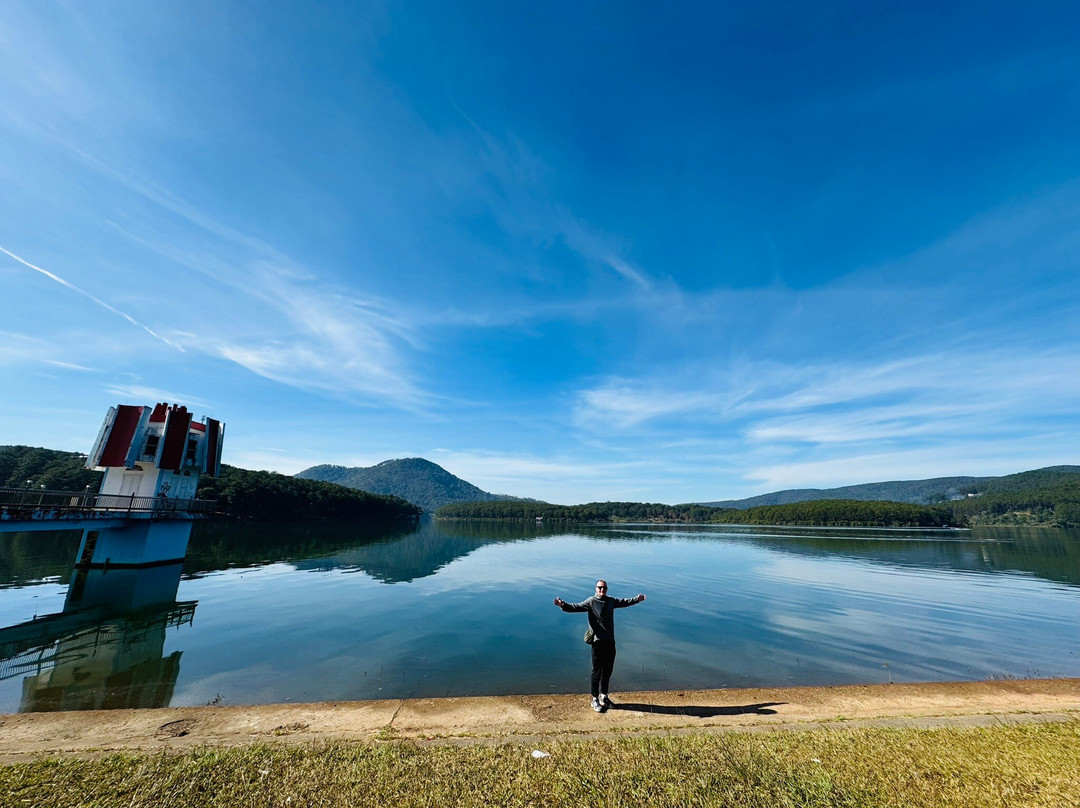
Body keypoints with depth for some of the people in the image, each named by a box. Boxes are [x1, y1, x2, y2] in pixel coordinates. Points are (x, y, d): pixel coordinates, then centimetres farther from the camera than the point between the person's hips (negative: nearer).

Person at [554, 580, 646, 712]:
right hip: (598, 641, -5)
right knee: (597, 671, 3)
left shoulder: (611, 601, 6)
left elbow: (625, 602, 22)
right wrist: (563, 605, -43)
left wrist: (637, 599, 18)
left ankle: (604, 695, 37)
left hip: (610, 641, 6)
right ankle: (595, 699, 19)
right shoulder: (591, 602, -12)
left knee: (608, 670, 17)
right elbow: (576, 607, -26)